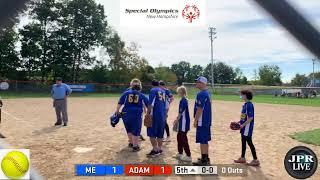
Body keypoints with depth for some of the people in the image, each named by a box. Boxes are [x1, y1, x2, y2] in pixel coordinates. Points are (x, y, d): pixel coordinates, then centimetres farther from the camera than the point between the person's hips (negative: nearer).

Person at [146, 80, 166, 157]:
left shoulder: (153, 90, -4)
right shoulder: (163, 91, 17)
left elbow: (151, 104, -15)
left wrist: (148, 113, -12)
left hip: (155, 115, -7)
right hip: (162, 115, 7)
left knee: (151, 133, -2)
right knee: (160, 134, 14)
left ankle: (155, 150, -4)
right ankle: (160, 149, 20)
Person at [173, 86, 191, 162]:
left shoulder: (183, 100, -17)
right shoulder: (184, 100, 12)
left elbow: (181, 113, -18)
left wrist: (176, 121, -10)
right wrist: (177, 120, 21)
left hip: (184, 123, -10)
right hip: (182, 122, 10)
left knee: (183, 139, -4)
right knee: (179, 137, 17)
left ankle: (188, 156, 2)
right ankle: (180, 153, 28)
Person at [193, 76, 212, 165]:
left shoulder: (201, 94, -18)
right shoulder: (207, 93, 13)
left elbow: (200, 109, -22)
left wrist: (195, 120, -17)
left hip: (202, 121, -10)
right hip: (207, 120, 10)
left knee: (202, 141, -2)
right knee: (205, 140, 17)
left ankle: (204, 160, 5)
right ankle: (206, 158, 27)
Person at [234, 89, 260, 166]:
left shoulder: (249, 105, -19)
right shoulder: (245, 104, 10)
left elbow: (251, 118, -22)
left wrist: (243, 125, -23)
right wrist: (238, 122, 12)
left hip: (247, 127, -10)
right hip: (244, 127, 10)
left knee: (249, 142, -2)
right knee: (243, 142, 16)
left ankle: (255, 160, 9)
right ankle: (242, 158, 28)